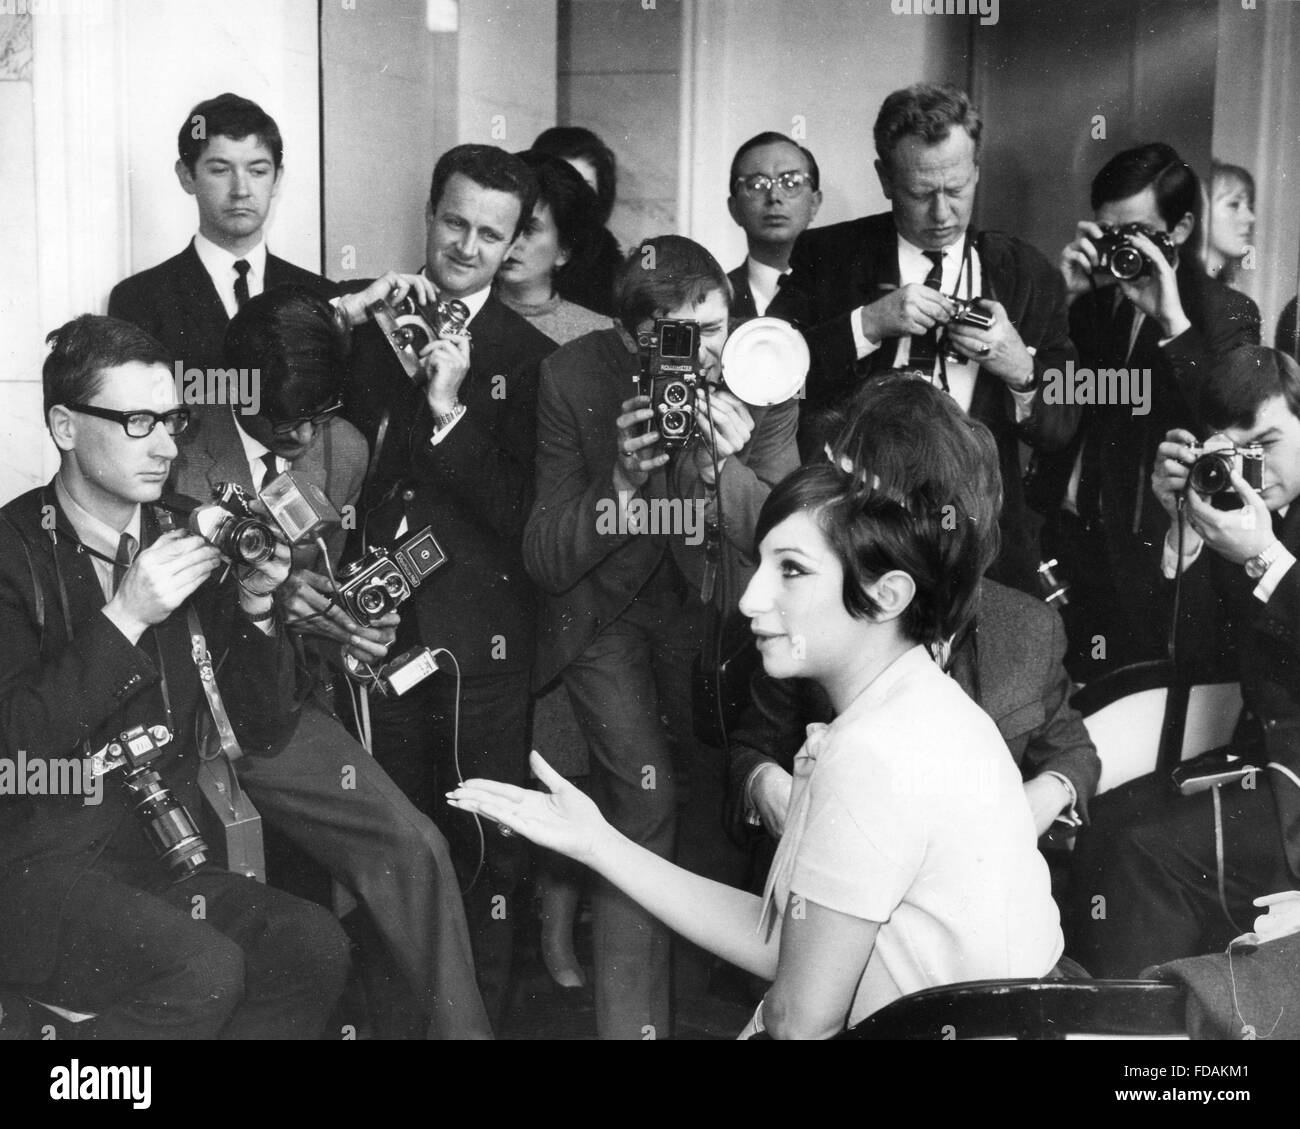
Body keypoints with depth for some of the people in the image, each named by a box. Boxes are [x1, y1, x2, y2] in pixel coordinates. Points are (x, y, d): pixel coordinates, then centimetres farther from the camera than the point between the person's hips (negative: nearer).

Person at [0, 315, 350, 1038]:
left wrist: (255, 609, -6)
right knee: (203, 970, -29)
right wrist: (125, 618, -20)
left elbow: (263, 737, 9)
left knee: (315, 945, -20)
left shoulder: (183, 546, 9)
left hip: (162, 857, 5)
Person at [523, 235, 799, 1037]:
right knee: (644, 797, -15)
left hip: (704, 603, 3)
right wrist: (623, 482, -37)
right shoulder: (573, 380, -22)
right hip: (601, 604, -3)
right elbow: (544, 561, -20)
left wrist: (725, 471, -39)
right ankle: (630, 1018, -1)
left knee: (704, 770, 15)